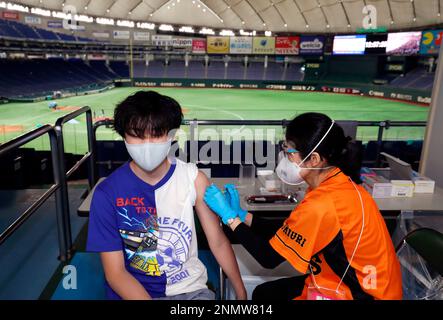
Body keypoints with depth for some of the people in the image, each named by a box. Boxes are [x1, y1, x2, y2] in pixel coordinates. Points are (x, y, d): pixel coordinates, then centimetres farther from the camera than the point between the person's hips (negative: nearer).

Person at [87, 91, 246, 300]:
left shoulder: (194, 179, -8)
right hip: (131, 292, -1)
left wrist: (241, 293, 2)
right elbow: (114, 272, -9)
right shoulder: (107, 193, -12)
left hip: (189, 288, 2)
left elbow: (218, 242, 1)